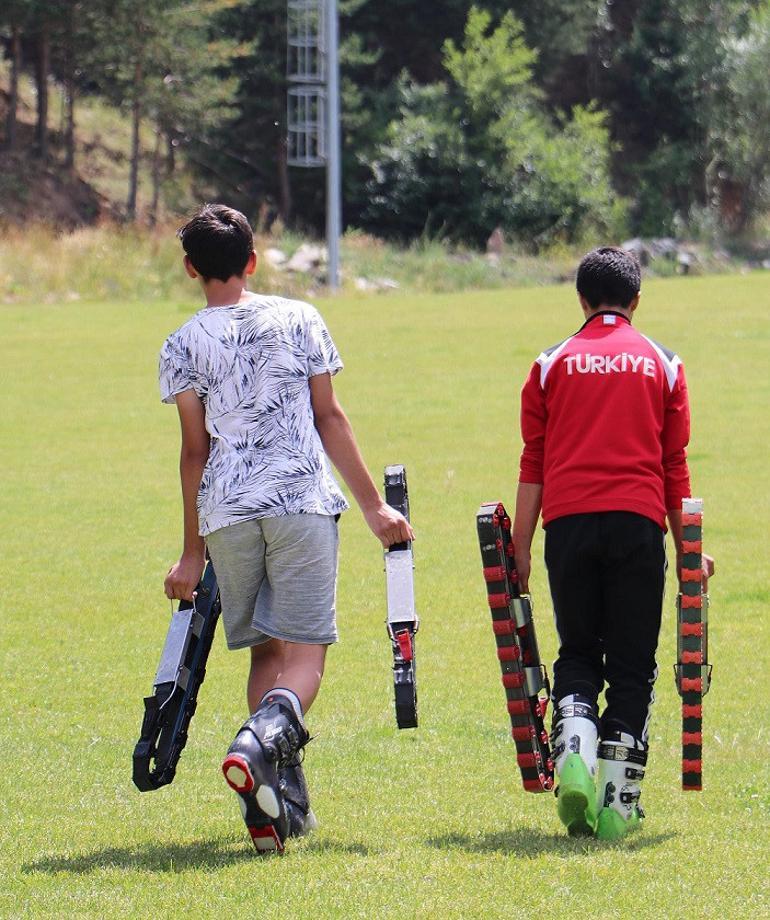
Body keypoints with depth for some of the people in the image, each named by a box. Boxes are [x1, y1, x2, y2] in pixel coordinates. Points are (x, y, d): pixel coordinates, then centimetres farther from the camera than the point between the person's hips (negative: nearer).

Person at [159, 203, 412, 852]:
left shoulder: (182, 347, 5)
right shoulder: (298, 319, 5)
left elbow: (195, 450, 5)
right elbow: (329, 418, 5)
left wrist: (193, 552, 11)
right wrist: (373, 505, 10)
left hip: (227, 509, 2)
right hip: (302, 500, -2)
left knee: (265, 650, 12)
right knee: (305, 650, -3)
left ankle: (283, 797, 2)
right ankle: (262, 739, -33)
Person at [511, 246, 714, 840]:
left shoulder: (553, 364, 10)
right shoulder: (662, 365, 10)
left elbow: (533, 463, 6)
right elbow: (675, 464, 9)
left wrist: (521, 547, 8)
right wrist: (687, 546, 15)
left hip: (568, 522, 1)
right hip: (639, 522, -1)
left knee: (577, 653, 13)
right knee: (632, 664, 5)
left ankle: (573, 746, -13)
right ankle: (617, 802, -1)